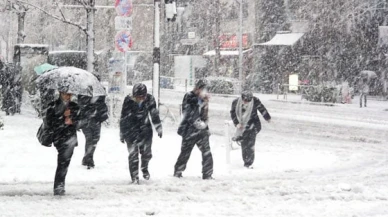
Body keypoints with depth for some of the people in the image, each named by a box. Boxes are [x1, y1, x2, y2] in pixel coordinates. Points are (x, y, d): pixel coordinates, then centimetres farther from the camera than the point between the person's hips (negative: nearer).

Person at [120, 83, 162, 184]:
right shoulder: (128, 101, -16)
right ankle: (134, 177, 3)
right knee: (133, 154, -5)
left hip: (145, 129, 2)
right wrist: (122, 134, -1)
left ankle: (145, 168, 34)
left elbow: (154, 114, 4)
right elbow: (123, 118, -6)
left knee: (147, 152, 3)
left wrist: (159, 128, 8)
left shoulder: (149, 99, -11)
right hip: (131, 130, -2)